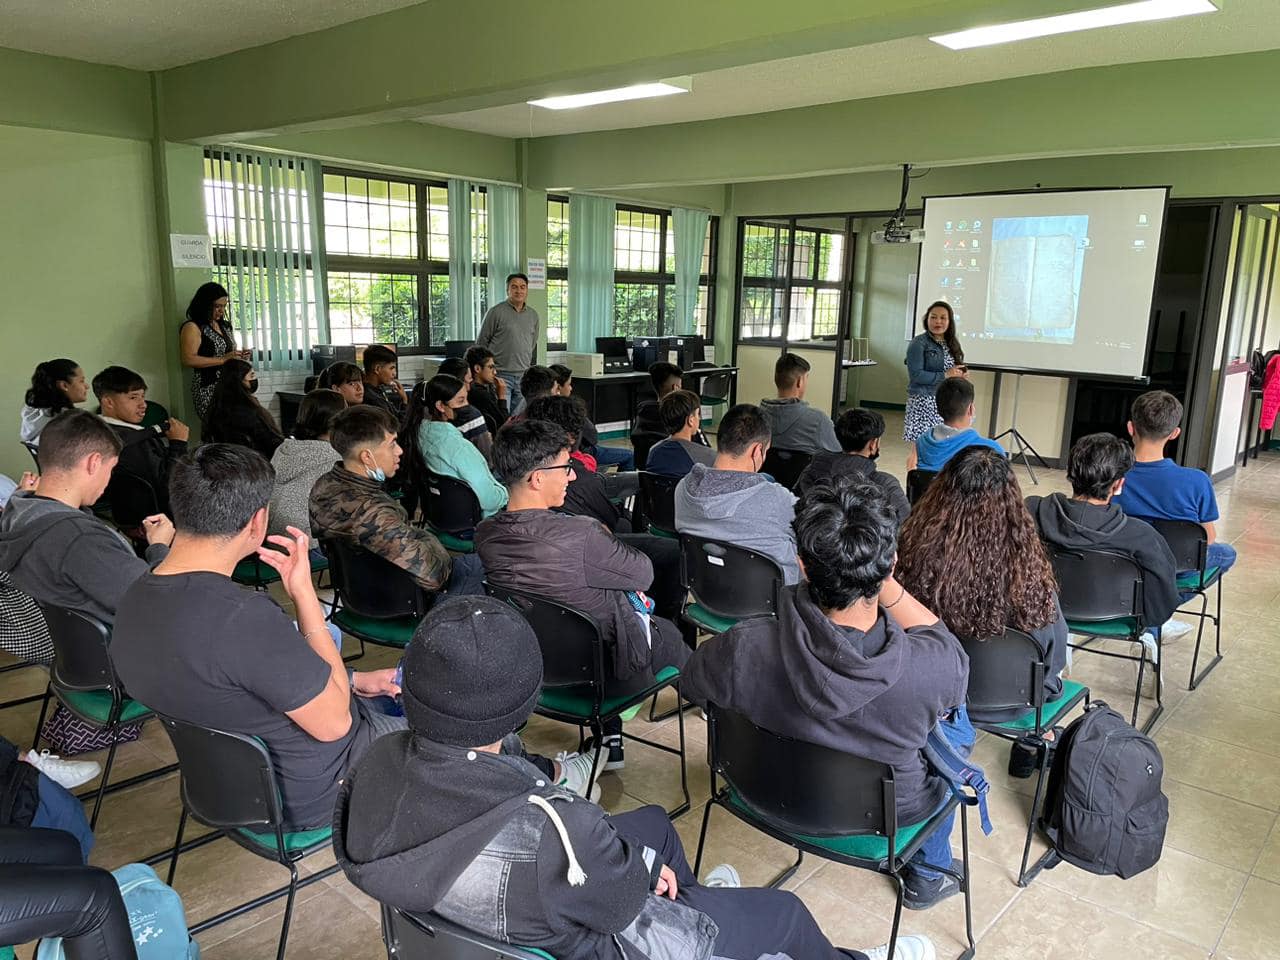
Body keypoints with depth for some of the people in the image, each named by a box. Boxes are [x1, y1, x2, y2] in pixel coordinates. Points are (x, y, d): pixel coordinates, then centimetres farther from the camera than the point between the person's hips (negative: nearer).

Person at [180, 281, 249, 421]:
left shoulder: (225, 325, 15)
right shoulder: (192, 327, -6)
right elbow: (188, 360, -16)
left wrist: (239, 356, 6)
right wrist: (223, 359, -18)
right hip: (208, 389, -7)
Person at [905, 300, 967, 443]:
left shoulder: (952, 343, 14)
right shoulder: (919, 343, -7)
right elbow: (915, 375, -15)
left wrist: (961, 374, 0)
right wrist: (945, 375, -15)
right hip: (924, 402, -6)